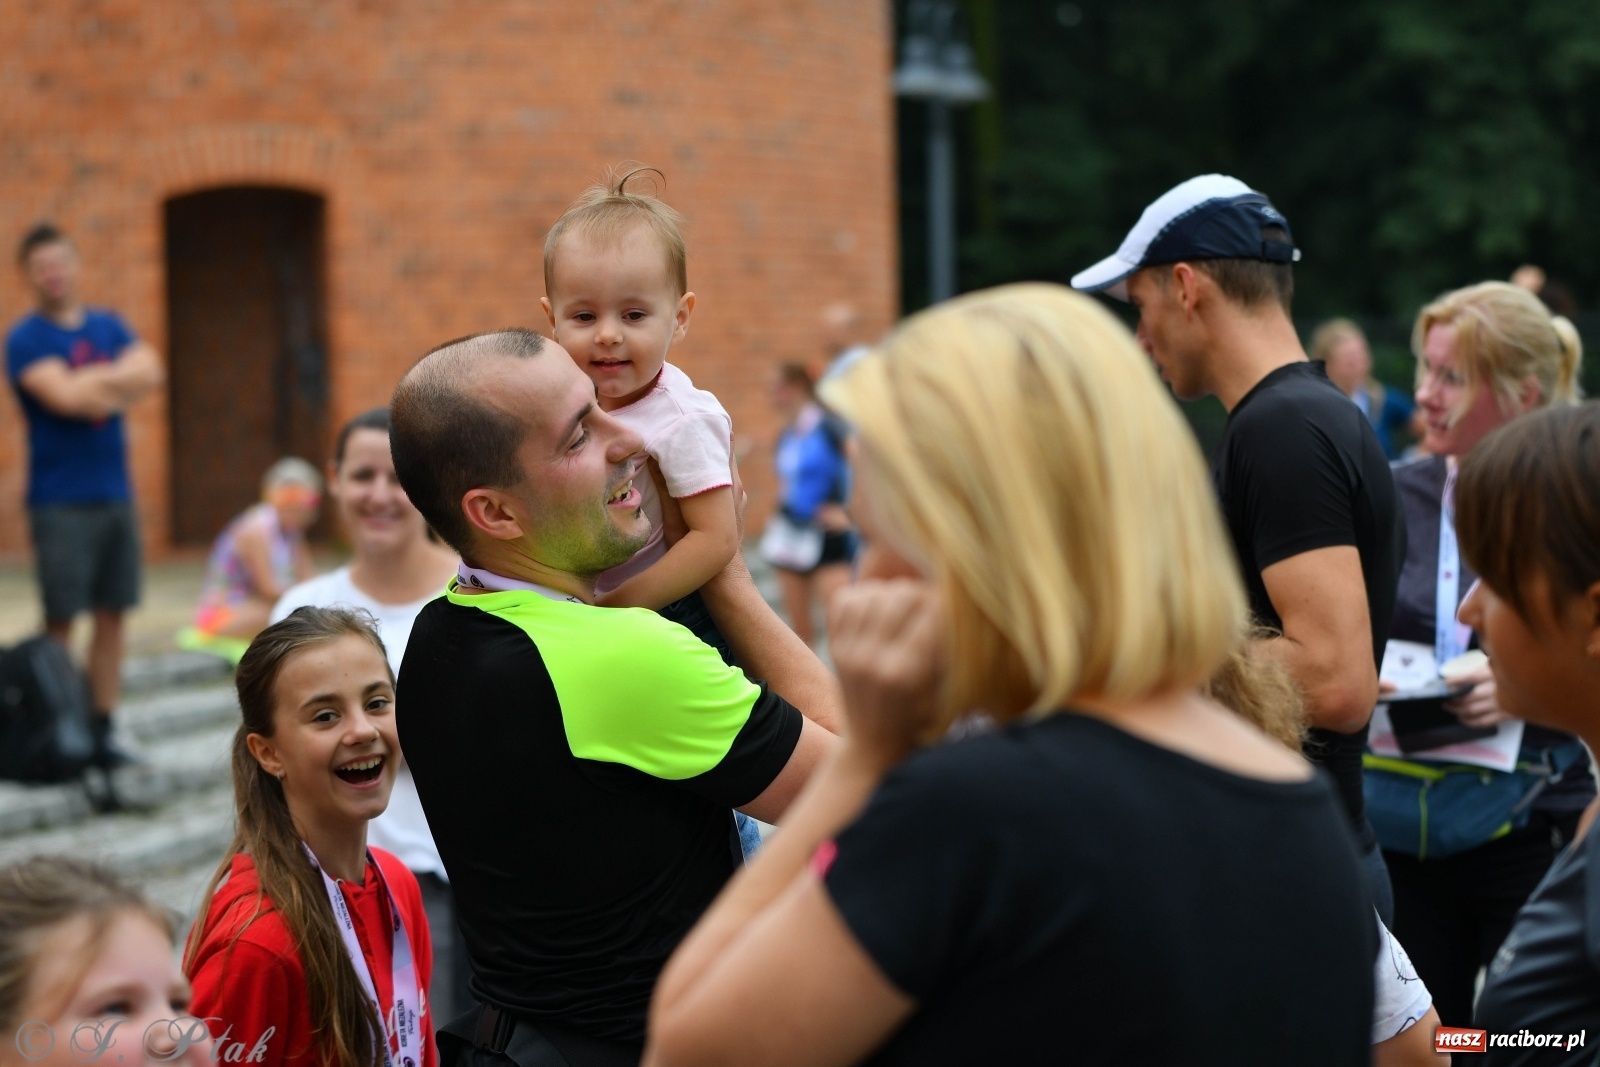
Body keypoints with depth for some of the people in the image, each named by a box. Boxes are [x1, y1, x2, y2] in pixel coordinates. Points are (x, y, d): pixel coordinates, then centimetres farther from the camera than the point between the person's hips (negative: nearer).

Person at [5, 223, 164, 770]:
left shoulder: (108, 326, 13)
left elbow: (151, 373, -2)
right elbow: (63, 396, -18)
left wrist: (92, 384, -13)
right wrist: (117, 379, -4)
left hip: (114, 494, 5)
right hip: (61, 500, -5)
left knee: (112, 615, 7)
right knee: (61, 621, -3)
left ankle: (103, 730, 13)